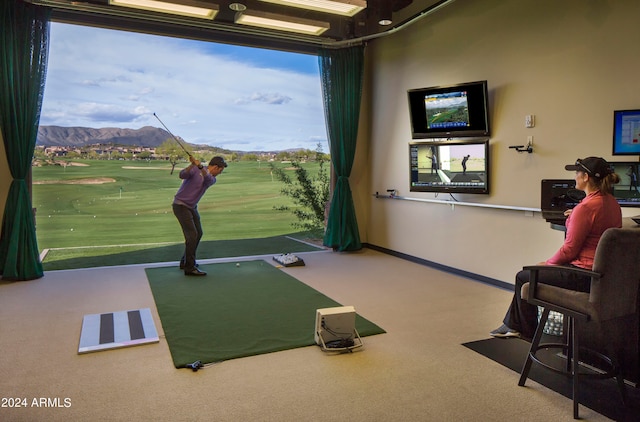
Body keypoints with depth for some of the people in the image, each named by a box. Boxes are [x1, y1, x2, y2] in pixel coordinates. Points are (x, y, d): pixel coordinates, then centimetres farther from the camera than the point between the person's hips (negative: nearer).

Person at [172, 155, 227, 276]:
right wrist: (192, 165, -47)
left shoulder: (212, 179, 2)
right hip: (180, 205, -8)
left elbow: (208, 179, -22)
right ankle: (190, 268, -8)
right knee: (192, 235, -14)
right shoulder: (195, 169, -13)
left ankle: (185, 261, 28)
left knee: (198, 233, 14)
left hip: (192, 207, 8)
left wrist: (200, 166, -40)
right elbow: (182, 175, -30)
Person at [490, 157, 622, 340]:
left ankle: (529, 333, 24)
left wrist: (548, 263, -4)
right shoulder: (612, 202, 6)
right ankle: (512, 325, 28)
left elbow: (569, 249, -19)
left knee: (523, 277, 6)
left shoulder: (586, 207, -23)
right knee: (529, 270, 20)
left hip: (583, 275, -10)